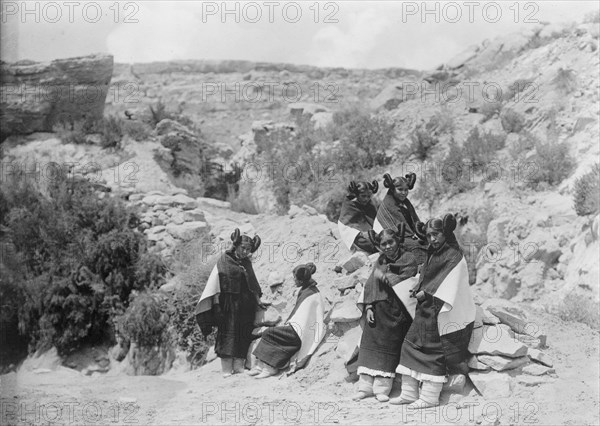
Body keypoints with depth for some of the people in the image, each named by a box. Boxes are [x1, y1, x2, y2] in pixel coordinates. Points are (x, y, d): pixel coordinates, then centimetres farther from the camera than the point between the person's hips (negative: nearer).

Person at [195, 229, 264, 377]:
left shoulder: (247, 264, 14)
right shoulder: (224, 260, -2)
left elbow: (254, 285, 20)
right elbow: (216, 285, -6)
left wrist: (258, 300, 13)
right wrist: (216, 304, -12)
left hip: (247, 306, 5)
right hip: (229, 304, -5)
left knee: (244, 337, 1)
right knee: (228, 336, -6)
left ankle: (239, 368, 6)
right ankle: (227, 370, -5)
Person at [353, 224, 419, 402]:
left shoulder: (408, 259, -3)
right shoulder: (380, 262, 12)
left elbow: (406, 285, -13)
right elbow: (369, 286, 9)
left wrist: (384, 275, -10)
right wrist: (368, 308, -2)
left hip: (395, 314, -5)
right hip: (377, 312, 5)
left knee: (388, 347, -2)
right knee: (369, 344, 1)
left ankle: (382, 388, 6)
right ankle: (365, 386, 7)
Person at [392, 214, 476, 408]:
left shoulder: (454, 257, -11)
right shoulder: (433, 254, 15)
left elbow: (450, 285, -18)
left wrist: (426, 293, -15)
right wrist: (418, 290, 7)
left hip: (441, 313, -9)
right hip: (425, 310, 9)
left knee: (434, 352, -3)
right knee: (410, 346, 6)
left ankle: (429, 397, 5)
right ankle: (409, 393, 12)